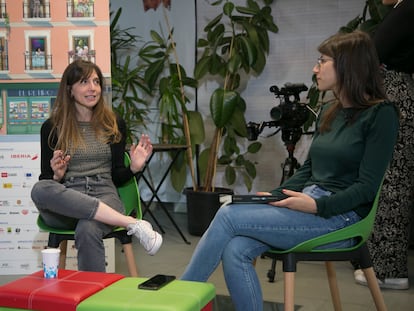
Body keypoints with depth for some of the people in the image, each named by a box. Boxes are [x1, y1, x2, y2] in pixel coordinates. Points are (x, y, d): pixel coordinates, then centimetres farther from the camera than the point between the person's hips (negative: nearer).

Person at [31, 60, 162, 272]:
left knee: (87, 230, -37)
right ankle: (133, 223, -33)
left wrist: (134, 168, -6)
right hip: (64, 204, 1)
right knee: (39, 189, -36)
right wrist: (56, 176, -12)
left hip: (104, 197, -1)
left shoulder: (114, 124, 12)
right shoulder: (52, 127, 9)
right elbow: (45, 181, 11)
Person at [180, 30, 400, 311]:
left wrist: (317, 206, -23)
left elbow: (367, 187, -12)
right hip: (308, 205, 7)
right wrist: (274, 195, 3)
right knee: (235, 251, -19)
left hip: (340, 216, -7)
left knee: (229, 215, -18)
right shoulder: (329, 112, 15)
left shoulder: (381, 114, -8)